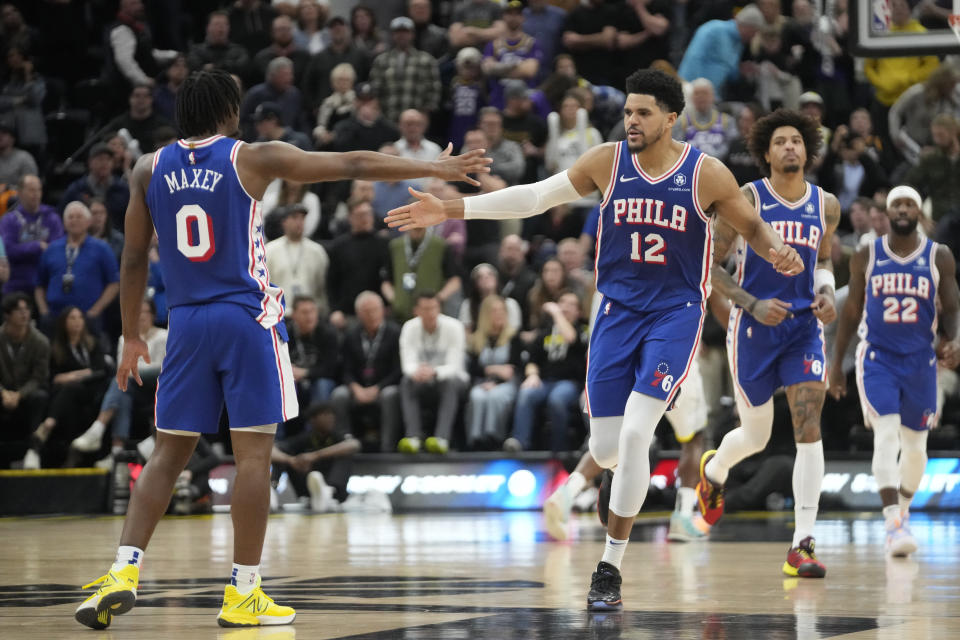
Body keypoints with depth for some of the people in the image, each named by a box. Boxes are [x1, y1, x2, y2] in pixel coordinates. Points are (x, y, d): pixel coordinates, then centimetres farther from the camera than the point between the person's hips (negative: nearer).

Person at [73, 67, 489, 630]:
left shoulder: (150, 169, 6)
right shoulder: (253, 159, -3)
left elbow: (134, 260, 10)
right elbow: (353, 165, -3)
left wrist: (131, 336, 19)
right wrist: (437, 169, 3)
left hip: (187, 322, 4)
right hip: (247, 318, -4)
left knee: (169, 453, 10)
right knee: (254, 452, 0)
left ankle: (125, 571, -4)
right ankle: (244, 593, -1)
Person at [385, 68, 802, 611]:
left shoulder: (706, 174, -8)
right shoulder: (608, 162, -2)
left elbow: (752, 225, 7)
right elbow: (535, 198, 1)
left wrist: (778, 252, -17)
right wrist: (450, 209, -4)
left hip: (675, 314, -3)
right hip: (618, 311, 3)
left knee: (634, 435, -19)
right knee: (606, 450, 0)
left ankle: (611, 568, -8)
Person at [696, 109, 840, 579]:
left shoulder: (826, 206, 5)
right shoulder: (748, 199, -6)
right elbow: (709, 265, -4)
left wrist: (826, 294, 2)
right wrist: (753, 305, -15)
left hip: (803, 328, 2)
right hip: (754, 328, -2)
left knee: (809, 428, -14)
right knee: (756, 435, 10)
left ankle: (802, 545, -15)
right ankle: (714, 471, 48)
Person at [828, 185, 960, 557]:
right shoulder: (866, 257, 1)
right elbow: (851, 311, 7)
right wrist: (836, 365, 7)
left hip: (920, 361, 2)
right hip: (877, 358, -2)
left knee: (915, 444, 10)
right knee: (886, 435, -18)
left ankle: (903, 510, 33)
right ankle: (894, 523, -24)